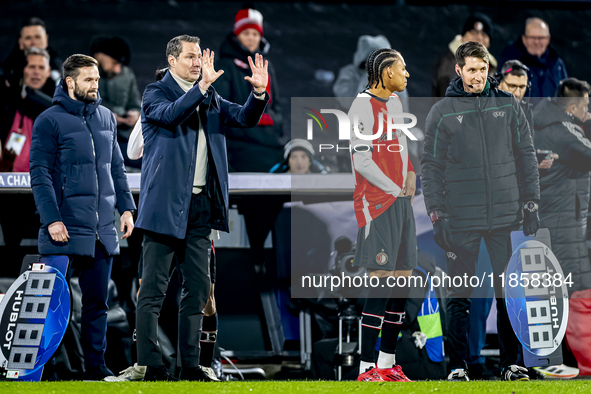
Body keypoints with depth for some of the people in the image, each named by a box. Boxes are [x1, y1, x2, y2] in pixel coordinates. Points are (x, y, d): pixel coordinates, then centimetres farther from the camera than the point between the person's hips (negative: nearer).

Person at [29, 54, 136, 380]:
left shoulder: (106, 118, 13)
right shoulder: (50, 121, -5)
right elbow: (39, 173, -8)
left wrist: (126, 207, 11)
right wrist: (52, 219, -15)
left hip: (102, 230, 6)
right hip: (65, 230, -6)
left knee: (97, 299, 7)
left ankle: (95, 366, 11)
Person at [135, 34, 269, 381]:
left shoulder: (210, 99, 16)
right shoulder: (156, 93, -1)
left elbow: (245, 118, 7)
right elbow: (171, 114, -22)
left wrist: (259, 93, -12)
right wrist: (202, 85, -33)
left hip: (201, 203, 6)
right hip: (166, 202, -6)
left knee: (198, 287, 8)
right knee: (154, 288, -4)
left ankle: (190, 365, 14)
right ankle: (151, 365, -4)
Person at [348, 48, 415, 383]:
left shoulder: (396, 102, 17)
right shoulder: (364, 105, -10)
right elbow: (361, 160, -15)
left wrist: (411, 175, 9)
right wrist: (395, 189, -11)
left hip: (402, 201, 9)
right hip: (377, 204, -9)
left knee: (403, 278, 7)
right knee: (383, 279, -12)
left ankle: (387, 362, 14)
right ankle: (367, 367, -11)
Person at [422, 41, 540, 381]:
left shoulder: (508, 105, 6)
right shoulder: (442, 112, 2)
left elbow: (526, 156, 9)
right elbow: (432, 166, 2)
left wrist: (531, 204, 4)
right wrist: (436, 214, -5)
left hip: (505, 214, 1)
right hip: (462, 219, -1)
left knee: (509, 292, 4)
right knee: (460, 295, 2)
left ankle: (511, 363, 11)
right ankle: (458, 365, 7)